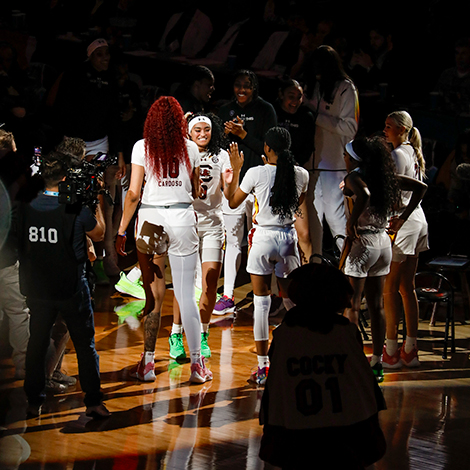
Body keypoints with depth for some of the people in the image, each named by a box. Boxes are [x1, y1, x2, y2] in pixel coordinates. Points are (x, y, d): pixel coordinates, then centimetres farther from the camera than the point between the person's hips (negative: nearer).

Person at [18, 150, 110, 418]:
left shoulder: (27, 208, -7)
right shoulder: (78, 210, -17)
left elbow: (22, 244, 6)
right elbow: (99, 234, 1)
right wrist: (98, 202, 9)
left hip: (38, 288, 3)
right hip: (72, 290, -3)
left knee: (37, 344, 14)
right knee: (85, 345, 8)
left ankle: (34, 402, 19)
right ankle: (93, 402, 11)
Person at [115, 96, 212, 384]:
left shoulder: (142, 147, 0)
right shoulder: (190, 149, 5)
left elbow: (134, 193, -4)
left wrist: (122, 231, 1)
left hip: (150, 219, 0)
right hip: (182, 219, 1)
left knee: (154, 295, 6)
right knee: (186, 296, 3)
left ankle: (148, 362, 8)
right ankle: (197, 363, 5)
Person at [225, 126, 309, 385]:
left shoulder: (256, 173, -11)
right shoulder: (301, 174, -1)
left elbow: (233, 202, 4)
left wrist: (236, 169, 12)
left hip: (263, 239, -3)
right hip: (289, 238, 3)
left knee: (261, 302, 2)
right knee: (290, 301, 15)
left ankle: (263, 367, 2)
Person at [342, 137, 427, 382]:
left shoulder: (354, 177, -13)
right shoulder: (385, 176, 8)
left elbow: (364, 195, -36)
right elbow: (420, 187, 13)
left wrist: (351, 222, -23)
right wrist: (402, 218, 12)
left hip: (362, 242, -7)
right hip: (384, 242, 7)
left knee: (350, 306, 0)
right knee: (376, 306, 12)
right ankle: (377, 363, 17)